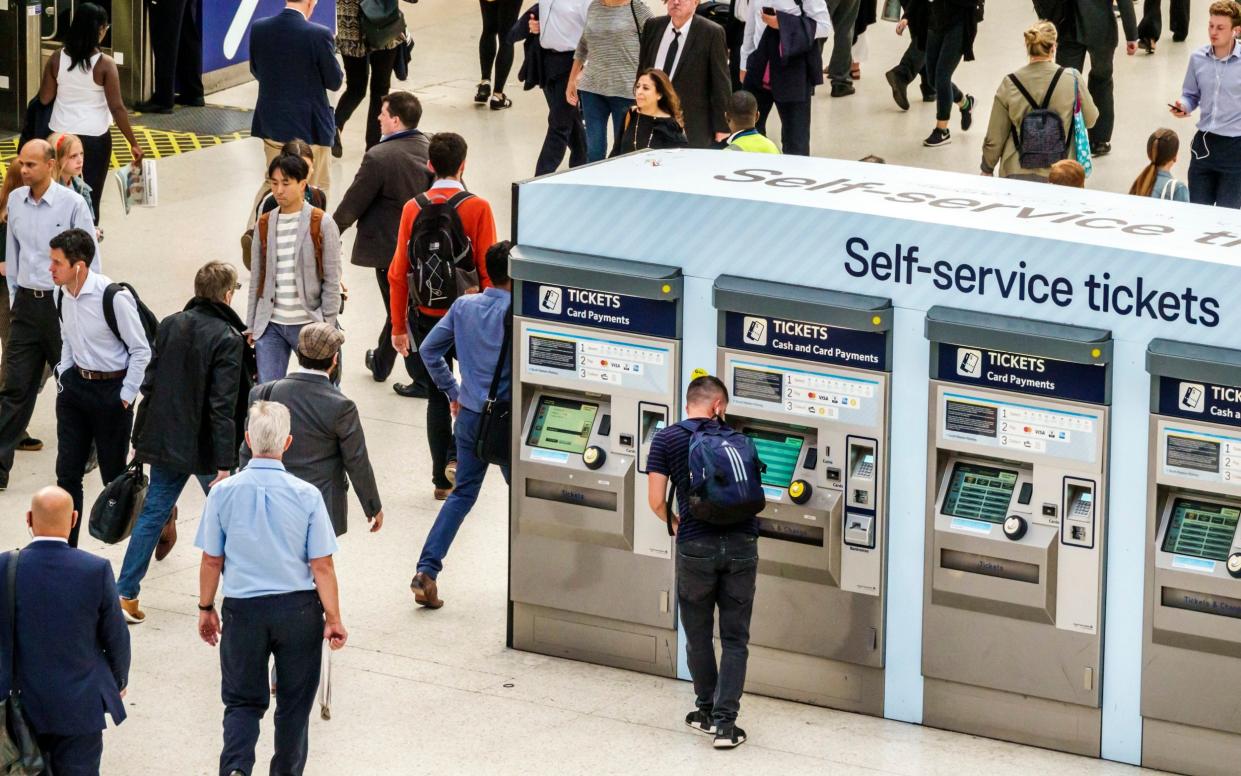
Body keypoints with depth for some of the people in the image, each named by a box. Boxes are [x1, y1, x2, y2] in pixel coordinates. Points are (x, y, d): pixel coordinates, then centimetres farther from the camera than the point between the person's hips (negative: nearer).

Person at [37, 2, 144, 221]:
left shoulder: (57, 59, -5)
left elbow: (44, 98, 1)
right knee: (90, 194, 7)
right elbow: (117, 108, -15)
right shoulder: (105, 64, -15)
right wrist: (133, 143, -8)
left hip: (61, 135, 3)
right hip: (94, 137, -3)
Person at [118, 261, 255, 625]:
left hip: (165, 442, 5)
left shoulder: (170, 326, 1)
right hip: (205, 447, -5)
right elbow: (223, 405, -20)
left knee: (153, 513, 11)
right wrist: (224, 464, -18)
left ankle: (126, 594, 7)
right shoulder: (228, 339, -17)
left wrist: (140, 439, 14)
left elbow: (150, 385, 6)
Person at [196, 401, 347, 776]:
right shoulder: (306, 495, -12)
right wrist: (333, 618, 0)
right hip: (299, 608, 0)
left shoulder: (224, 492, -10)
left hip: (243, 608, 0)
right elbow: (321, 565, -9)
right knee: (294, 703, 15)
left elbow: (212, 560, -2)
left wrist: (206, 609, 11)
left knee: (243, 700, 11)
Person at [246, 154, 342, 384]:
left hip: (308, 323, -3)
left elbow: (332, 281, -5)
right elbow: (256, 280, 13)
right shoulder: (264, 225, 9)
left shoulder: (322, 225, -4)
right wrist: (251, 326, 10)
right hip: (270, 324, 3)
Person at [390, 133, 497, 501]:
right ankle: (458, 455, 0)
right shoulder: (477, 208, -12)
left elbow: (398, 272, 0)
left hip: (426, 316, 3)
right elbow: (488, 271, -12)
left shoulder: (414, 208, -3)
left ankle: (442, 480, 16)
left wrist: (399, 326, 8)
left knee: (437, 396, 13)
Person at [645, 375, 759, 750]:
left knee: (699, 635, 17)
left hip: (696, 546, -1)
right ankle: (725, 721, -3)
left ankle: (708, 712, 28)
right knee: (735, 639, 6)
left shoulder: (666, 440, 2)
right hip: (742, 543, 1)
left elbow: (656, 500, -2)